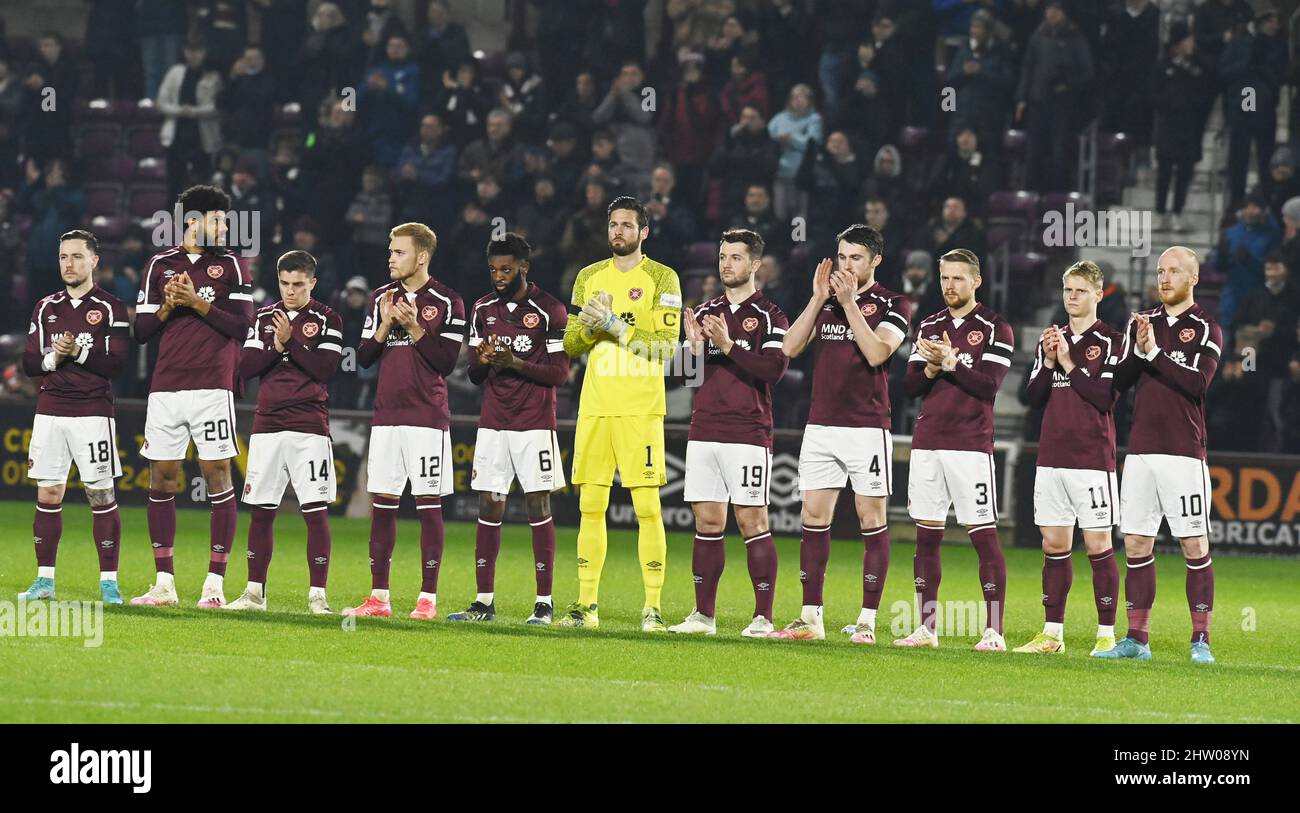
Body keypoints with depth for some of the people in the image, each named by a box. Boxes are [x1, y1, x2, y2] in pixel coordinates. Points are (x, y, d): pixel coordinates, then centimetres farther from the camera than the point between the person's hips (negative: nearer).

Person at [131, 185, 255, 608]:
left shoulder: (231, 265, 6)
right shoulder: (160, 265, 11)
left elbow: (242, 326, -4)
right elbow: (142, 331, 10)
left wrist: (198, 303, -10)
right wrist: (168, 306, -7)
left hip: (212, 386, -3)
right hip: (165, 387, 3)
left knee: (217, 477, -4)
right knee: (161, 479, 3)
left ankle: (215, 583, -2)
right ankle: (164, 583, 9)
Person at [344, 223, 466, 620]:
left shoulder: (446, 302, -3)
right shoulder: (381, 297, 11)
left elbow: (446, 362, -8)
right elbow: (364, 357, 9)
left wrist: (415, 327, -15)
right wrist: (385, 325, -6)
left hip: (428, 418, -5)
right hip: (386, 415, 5)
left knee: (428, 505, -4)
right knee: (382, 504, 4)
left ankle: (427, 598, -1)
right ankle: (378, 597, 8)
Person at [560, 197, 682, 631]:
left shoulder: (662, 279, 0)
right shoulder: (589, 277, 15)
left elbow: (665, 346, -8)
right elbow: (570, 345, 15)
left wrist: (616, 327, -14)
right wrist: (591, 326, -6)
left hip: (641, 410, -5)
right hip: (595, 407, 5)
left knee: (647, 507, -8)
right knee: (591, 506, 5)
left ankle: (653, 607, -7)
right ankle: (586, 604, 10)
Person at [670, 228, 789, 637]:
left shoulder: (769, 315, -2)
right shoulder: (705, 313, 15)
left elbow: (774, 368, -15)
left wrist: (729, 346, -20)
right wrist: (694, 348, -7)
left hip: (747, 433, -5)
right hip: (704, 431, 5)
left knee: (752, 522, -6)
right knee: (707, 523, 6)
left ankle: (763, 617, -4)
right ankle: (704, 615, 10)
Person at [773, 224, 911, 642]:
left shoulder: (892, 305, -1)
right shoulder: (826, 299, 13)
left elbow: (876, 352, -16)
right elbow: (790, 347, 3)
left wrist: (850, 303, -15)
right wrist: (818, 298, -4)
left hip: (867, 427, -5)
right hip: (820, 426, 5)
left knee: (872, 521, -3)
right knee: (814, 518, 3)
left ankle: (867, 620, -2)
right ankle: (810, 617, 7)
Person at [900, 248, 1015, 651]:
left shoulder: (995, 329, -2)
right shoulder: (928, 327, 15)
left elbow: (989, 386, -12)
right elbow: (910, 386, 10)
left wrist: (950, 362, -17)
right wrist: (931, 368, -9)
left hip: (970, 446, -5)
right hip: (927, 444, 5)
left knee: (984, 536, -6)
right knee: (926, 537, 6)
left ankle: (994, 631, -6)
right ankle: (927, 628, 12)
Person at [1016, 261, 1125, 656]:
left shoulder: (1111, 342, -3)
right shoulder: (1050, 340, 15)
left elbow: (1106, 398, -12)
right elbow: (1034, 398, 10)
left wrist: (1069, 364, -12)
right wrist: (1048, 361, -5)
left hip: (1093, 458, -5)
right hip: (1052, 457, 5)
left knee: (1098, 545, -4)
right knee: (1054, 545, 6)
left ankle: (1106, 635, -1)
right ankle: (1052, 634, 11)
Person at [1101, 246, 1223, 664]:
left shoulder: (1206, 328, -1)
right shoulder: (1141, 323, 14)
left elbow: (1198, 382, -14)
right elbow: (1119, 379, 6)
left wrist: (1156, 352, -15)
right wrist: (1139, 350, -11)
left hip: (1184, 452, -5)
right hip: (1140, 450, 5)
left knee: (1195, 546, -5)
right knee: (1136, 545, 5)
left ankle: (1201, 640, -2)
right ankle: (1137, 638, 10)